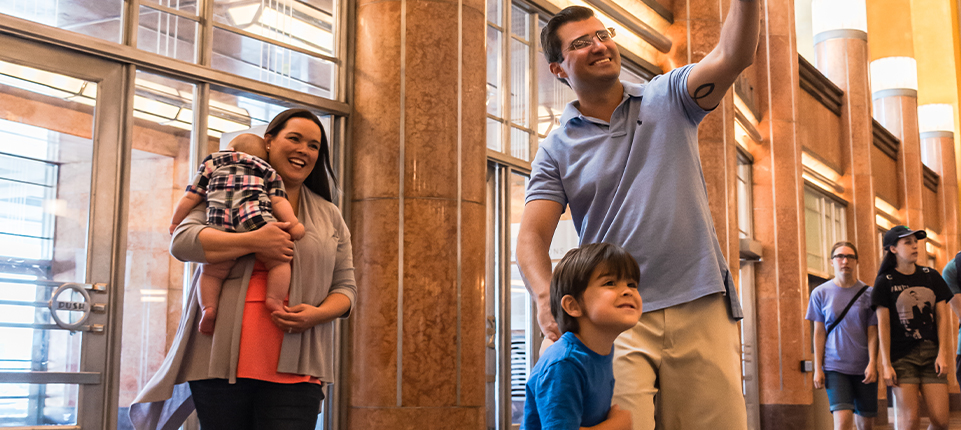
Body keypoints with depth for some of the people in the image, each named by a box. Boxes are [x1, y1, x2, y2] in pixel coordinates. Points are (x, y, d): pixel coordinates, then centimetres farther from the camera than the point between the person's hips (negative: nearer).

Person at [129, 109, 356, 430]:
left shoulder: (330, 216, 19)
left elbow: (345, 287, 16)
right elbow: (182, 241, -1)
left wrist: (318, 314, -6)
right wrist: (254, 241, -11)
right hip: (222, 357, -1)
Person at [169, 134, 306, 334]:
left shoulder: (212, 162, 30)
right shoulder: (267, 170, 27)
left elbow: (191, 197, 27)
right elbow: (278, 202, 11)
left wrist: (175, 222, 37)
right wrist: (293, 225, 11)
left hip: (219, 227, 1)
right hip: (257, 223, -1)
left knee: (211, 272, 13)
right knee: (278, 260, 12)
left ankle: (208, 307, -5)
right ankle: (275, 299, -5)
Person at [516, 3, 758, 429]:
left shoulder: (668, 99, 12)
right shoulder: (556, 150, 8)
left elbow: (733, 56, -4)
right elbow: (532, 235, -3)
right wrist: (546, 296, -22)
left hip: (700, 304, 1)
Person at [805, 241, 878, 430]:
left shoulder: (868, 293, 3)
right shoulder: (820, 293, 3)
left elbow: (872, 332, 2)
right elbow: (819, 333, 5)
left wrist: (872, 363, -10)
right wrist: (818, 368, 0)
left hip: (863, 368, 1)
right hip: (835, 367, -1)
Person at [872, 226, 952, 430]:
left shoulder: (931, 276, 10)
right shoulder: (885, 282, 1)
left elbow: (942, 317, 8)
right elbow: (883, 325, -2)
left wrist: (943, 354, -3)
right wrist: (886, 363, -8)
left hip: (932, 354, 3)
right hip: (902, 356, -3)